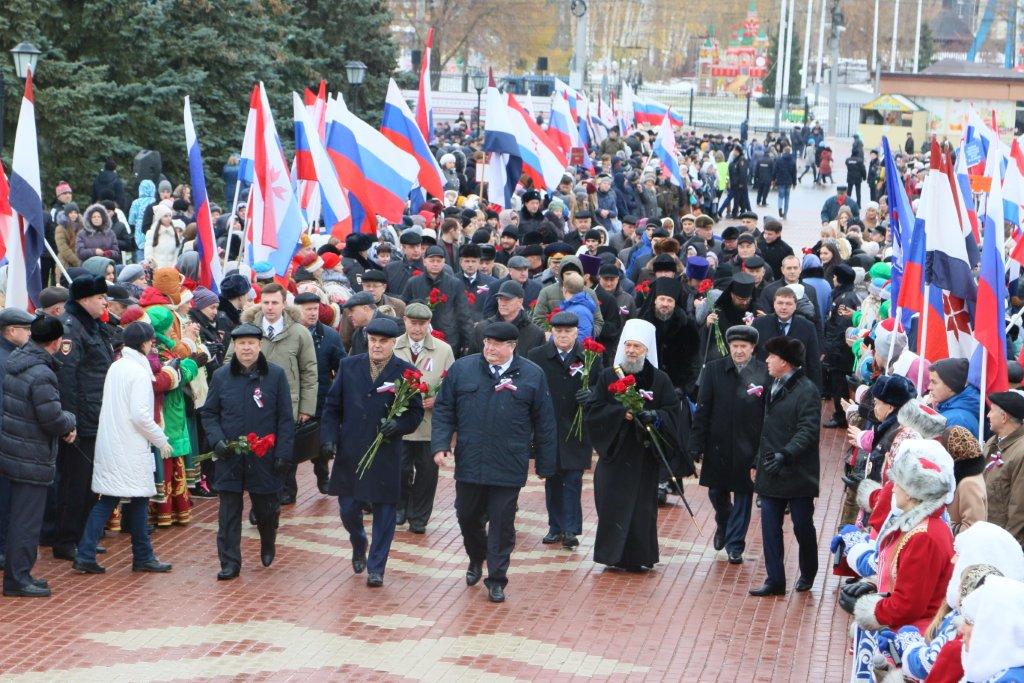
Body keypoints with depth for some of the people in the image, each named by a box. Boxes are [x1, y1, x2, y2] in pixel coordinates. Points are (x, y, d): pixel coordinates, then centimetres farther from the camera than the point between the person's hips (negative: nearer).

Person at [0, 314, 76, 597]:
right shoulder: (42, 375, -23)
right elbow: (54, 421, -21)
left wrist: (64, 424, 8)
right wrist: (70, 420, 0)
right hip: (32, 460, -9)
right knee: (27, 519, 0)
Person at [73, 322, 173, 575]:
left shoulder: (116, 367, 10)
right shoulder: (139, 371, -14)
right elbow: (140, 415, -20)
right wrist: (162, 441, -8)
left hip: (108, 444, 8)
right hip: (131, 447, -8)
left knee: (106, 500, 8)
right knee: (139, 500, 4)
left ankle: (85, 556, 2)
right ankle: (143, 557, 13)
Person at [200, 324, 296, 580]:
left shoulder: (276, 375, -3)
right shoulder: (221, 376, 2)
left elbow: (285, 418, -1)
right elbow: (208, 412, 10)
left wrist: (283, 453, -6)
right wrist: (217, 439, -7)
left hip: (265, 458, -1)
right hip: (229, 457, 1)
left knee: (266, 508, 10)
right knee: (229, 512, 1)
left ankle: (268, 543, 40)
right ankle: (230, 563, 8)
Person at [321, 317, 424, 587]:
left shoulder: (406, 373, -3)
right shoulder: (349, 367, 5)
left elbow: (416, 413, 1)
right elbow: (332, 406, 10)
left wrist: (398, 424, -19)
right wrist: (330, 437, -2)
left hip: (386, 456, -2)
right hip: (349, 453, 3)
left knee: (384, 512, 2)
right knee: (348, 510, 11)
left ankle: (376, 568, 12)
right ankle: (359, 546, 41)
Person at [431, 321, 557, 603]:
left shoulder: (532, 375, -1)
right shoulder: (461, 369, 3)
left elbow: (544, 423, 3)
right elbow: (444, 410, 6)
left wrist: (545, 463, 3)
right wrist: (440, 445, -7)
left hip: (508, 468, -2)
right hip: (469, 463, 2)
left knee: (502, 524, 3)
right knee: (467, 517, 14)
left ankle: (496, 579, 14)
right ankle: (476, 559, 41)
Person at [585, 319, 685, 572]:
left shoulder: (660, 380, 3)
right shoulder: (608, 376, 3)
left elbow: (672, 413, 1)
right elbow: (593, 409, -2)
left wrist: (655, 416, -20)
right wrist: (621, 412, -16)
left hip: (645, 454, 0)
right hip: (614, 451, 0)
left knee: (642, 506, 0)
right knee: (612, 504, -1)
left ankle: (639, 556, 9)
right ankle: (614, 554, 9)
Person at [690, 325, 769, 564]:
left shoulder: (765, 374, -6)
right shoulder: (714, 370, -1)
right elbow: (703, 409, 0)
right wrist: (697, 444, -4)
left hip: (748, 447, -2)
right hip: (718, 444, 2)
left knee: (743, 494, 6)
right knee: (717, 491, 15)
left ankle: (735, 544, 18)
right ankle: (723, 525, 44)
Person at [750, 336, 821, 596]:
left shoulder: (806, 391, -13)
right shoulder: (775, 387, 13)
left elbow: (807, 431, -21)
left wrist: (786, 454, -32)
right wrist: (758, 462, 17)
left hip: (797, 474, -7)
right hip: (771, 472, 7)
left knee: (803, 526, 6)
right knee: (770, 526, 2)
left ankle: (807, 574, 26)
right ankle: (775, 581, 5)